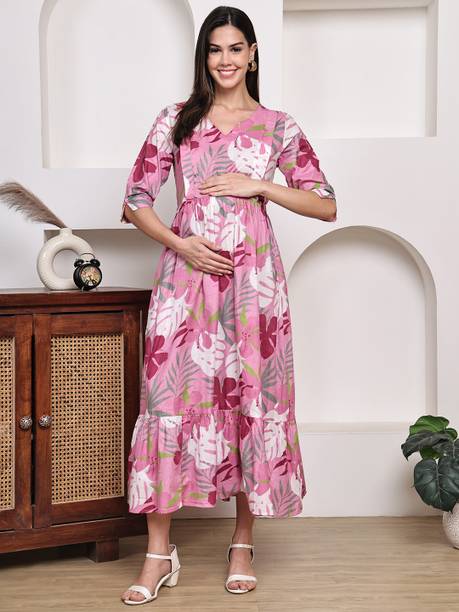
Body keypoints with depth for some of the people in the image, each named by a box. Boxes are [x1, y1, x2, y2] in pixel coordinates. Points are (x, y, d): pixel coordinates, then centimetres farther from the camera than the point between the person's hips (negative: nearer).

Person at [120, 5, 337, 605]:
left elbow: (326, 204, 5)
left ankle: (243, 542, 18)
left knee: (252, 395, 3)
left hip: (253, 276, 0)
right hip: (185, 271, 0)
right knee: (169, 394, -4)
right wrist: (181, 244, -8)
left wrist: (260, 185, -6)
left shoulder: (278, 125, 8)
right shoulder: (176, 119, 9)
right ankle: (159, 552, 4)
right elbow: (136, 200, 7)